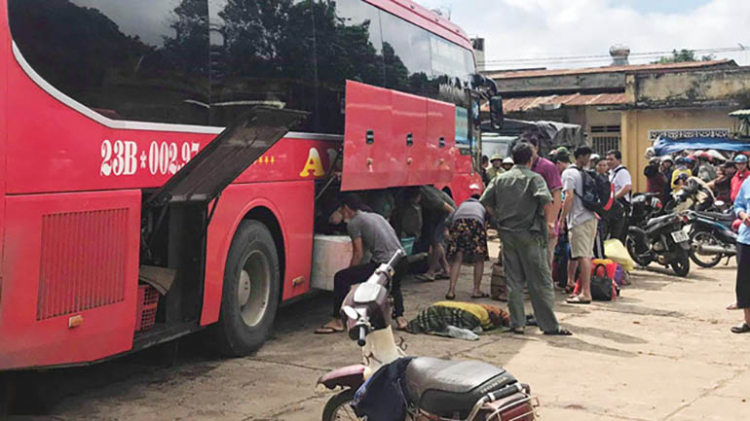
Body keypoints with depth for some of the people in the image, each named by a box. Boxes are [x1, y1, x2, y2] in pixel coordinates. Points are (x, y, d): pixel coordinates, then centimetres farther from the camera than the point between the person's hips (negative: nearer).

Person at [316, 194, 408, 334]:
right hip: (402, 261, 8)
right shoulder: (375, 216, 26)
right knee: (394, 284, 42)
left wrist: (350, 274, 10)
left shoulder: (353, 223, 2)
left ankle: (337, 321, 3)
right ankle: (399, 317, 30)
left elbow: (359, 254, -1)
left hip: (385, 263, -8)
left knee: (340, 278, -1)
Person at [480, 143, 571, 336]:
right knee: (541, 281, 1)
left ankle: (517, 323, 12)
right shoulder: (534, 178, -4)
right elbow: (546, 201, -18)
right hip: (529, 233, -4)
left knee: (513, 280, 10)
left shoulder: (500, 179, 9)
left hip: (506, 233, 4)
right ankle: (549, 325, 3)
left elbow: (486, 202, 6)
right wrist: (546, 221, -4)